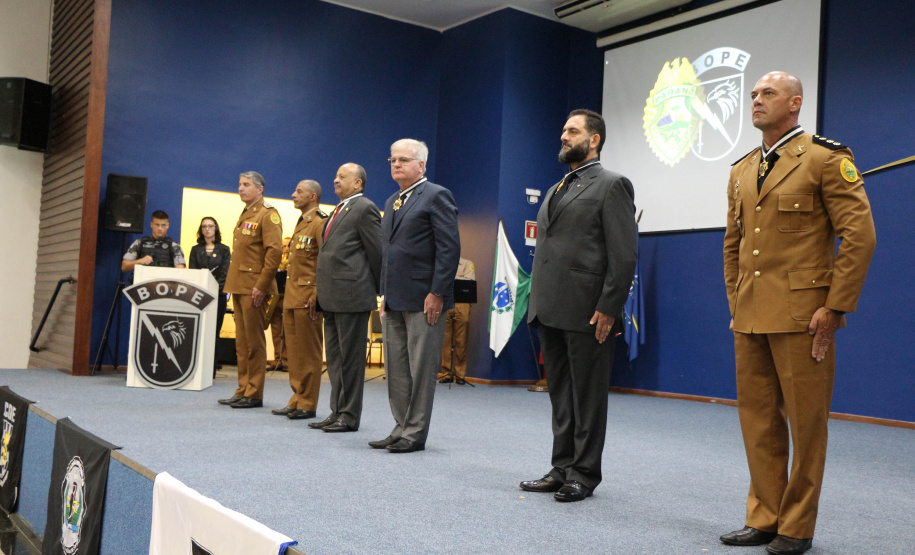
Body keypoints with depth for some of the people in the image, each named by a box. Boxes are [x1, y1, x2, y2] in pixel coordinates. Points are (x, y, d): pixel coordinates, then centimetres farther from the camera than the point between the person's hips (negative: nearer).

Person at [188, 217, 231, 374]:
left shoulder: (224, 250, 10)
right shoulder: (195, 250, 16)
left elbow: (225, 273, 1)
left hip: (217, 295, -1)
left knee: (213, 331, -3)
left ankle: (210, 370, 0)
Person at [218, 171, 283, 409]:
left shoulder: (267, 214, -9)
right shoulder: (245, 215, 19)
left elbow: (274, 251, -17)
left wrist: (261, 285, -19)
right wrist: (234, 284, 16)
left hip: (254, 289, -9)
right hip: (239, 287, 9)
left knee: (254, 343, -3)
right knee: (242, 343, 12)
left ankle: (254, 394, 4)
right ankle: (243, 390, 19)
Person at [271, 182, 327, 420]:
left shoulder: (320, 223, -11)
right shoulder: (301, 223, 18)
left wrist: (317, 296, -21)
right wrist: (289, 294, 19)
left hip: (307, 298, -9)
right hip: (291, 297, 9)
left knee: (309, 353, -2)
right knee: (294, 352, 12)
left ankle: (307, 404, 5)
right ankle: (297, 400, 20)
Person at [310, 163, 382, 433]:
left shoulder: (365, 208, -9)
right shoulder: (340, 209, 20)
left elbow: (377, 252, -10)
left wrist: (379, 289, -4)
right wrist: (322, 293, 18)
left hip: (352, 295, -10)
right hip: (332, 297, 10)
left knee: (350, 357, -2)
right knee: (335, 357, 13)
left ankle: (349, 416, 7)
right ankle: (337, 412, 22)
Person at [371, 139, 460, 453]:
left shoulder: (436, 196, -6)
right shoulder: (391, 202, 20)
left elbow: (449, 248, -13)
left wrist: (437, 293, -17)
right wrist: (384, 294, 18)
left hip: (423, 300, -9)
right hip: (395, 301, 9)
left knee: (420, 369, -1)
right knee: (396, 370, 12)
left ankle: (415, 433, 7)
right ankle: (402, 429, 21)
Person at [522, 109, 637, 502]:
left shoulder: (611, 185, -4)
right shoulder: (556, 190, 21)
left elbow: (625, 253, -11)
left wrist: (608, 308, -16)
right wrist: (538, 302, 14)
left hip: (587, 313, -8)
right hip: (549, 310, 8)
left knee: (587, 396, 1)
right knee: (560, 395, 14)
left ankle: (584, 474, 12)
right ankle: (562, 469, 24)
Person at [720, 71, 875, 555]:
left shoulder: (826, 158, -4)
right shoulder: (741, 171, 16)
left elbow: (860, 235, -10)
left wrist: (835, 308, -13)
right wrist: (736, 305, 15)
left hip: (801, 315, -6)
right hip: (750, 317, 7)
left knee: (806, 422, 2)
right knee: (757, 419, 11)